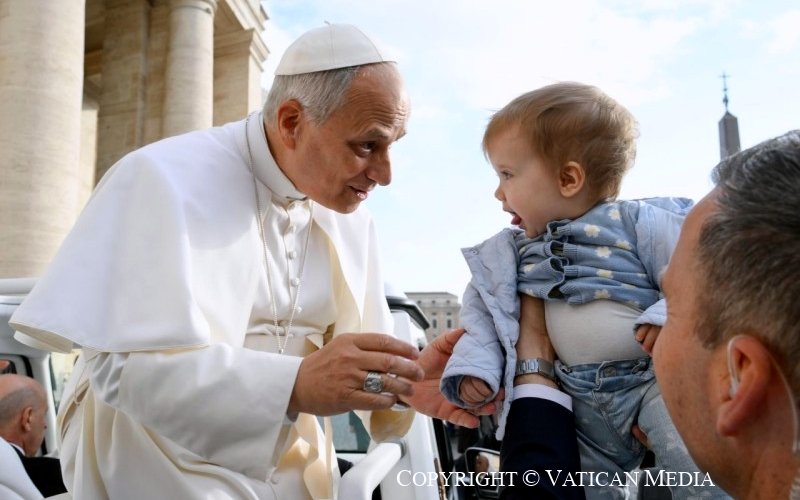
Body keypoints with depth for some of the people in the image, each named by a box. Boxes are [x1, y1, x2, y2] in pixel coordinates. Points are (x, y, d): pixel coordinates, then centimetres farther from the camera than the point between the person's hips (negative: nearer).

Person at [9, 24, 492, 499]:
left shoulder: (349, 216, -3)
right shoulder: (167, 180, -22)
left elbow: (352, 361, -1)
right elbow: (125, 362, -28)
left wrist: (403, 378, -23)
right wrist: (296, 384, -40)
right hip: (156, 452, -5)